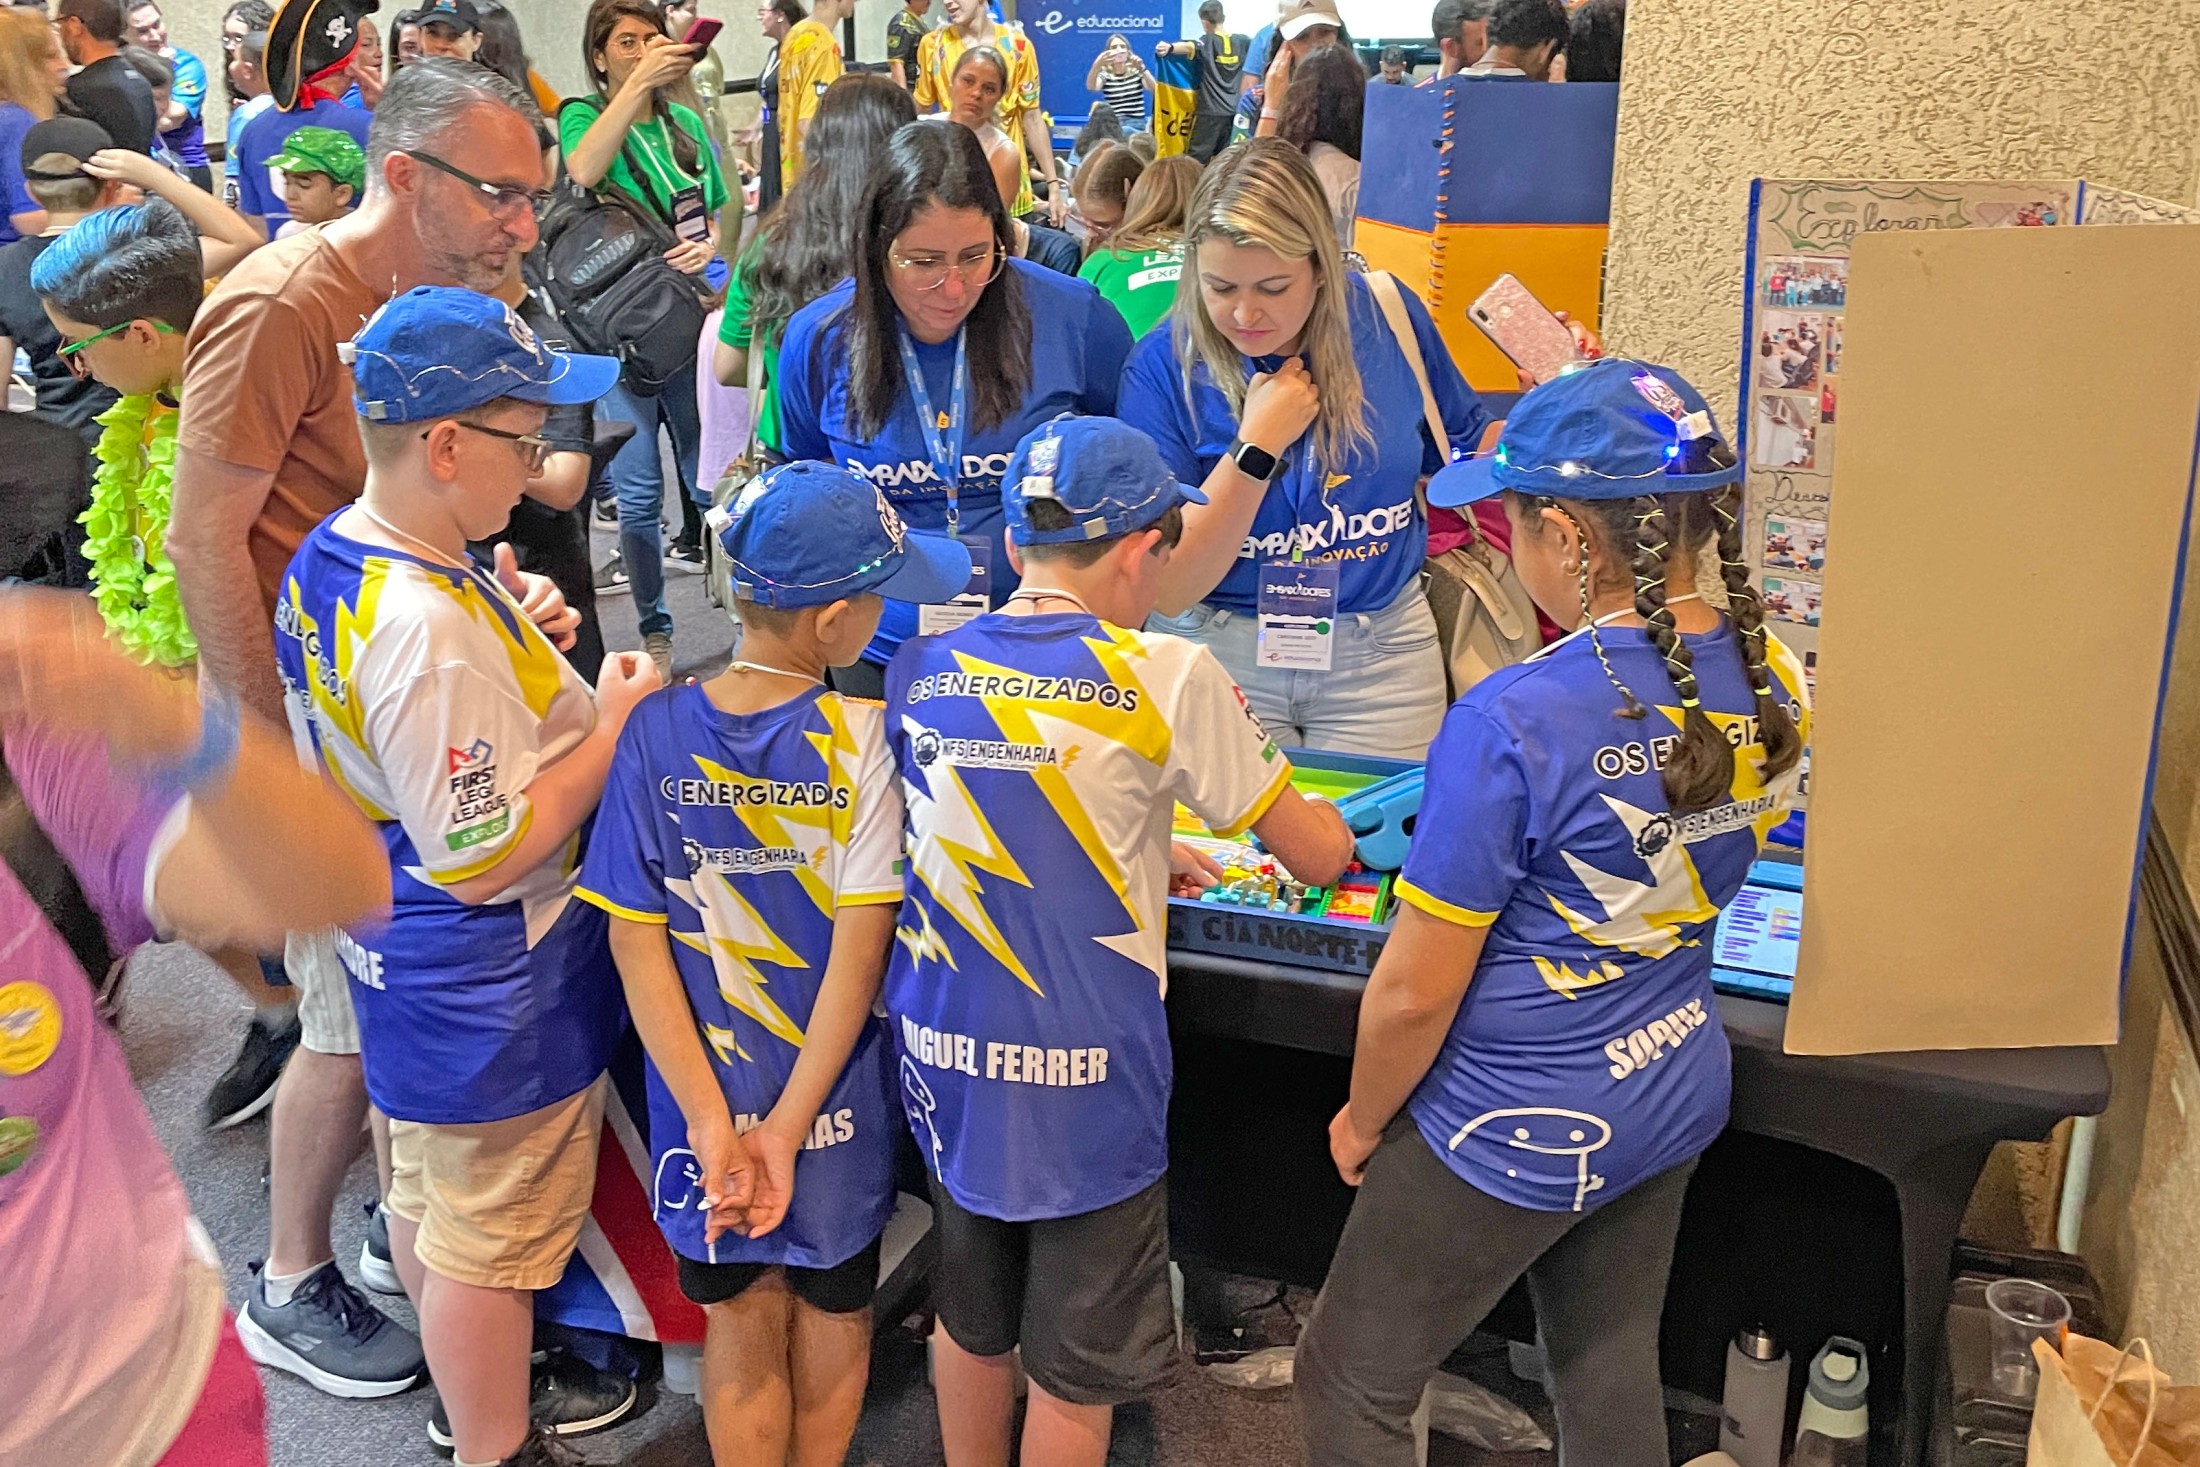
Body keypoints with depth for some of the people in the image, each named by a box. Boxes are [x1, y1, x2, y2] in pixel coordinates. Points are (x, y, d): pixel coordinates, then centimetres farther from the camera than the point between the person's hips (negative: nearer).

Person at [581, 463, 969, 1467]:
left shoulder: (656, 730, -12)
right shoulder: (860, 737, -19)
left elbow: (636, 938, -12)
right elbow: (861, 946, -19)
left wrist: (711, 1120, -11)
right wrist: (789, 1129, -13)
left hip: (705, 1098, 1)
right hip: (839, 1097, -1)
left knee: (741, 1319, 19)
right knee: (833, 1310, 23)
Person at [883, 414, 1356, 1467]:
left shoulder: (918, 670, 0)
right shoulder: (1165, 678, -14)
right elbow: (1317, 856, -4)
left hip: (944, 1054, 5)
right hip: (1080, 1075, -5)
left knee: (971, 1319, 24)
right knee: (1076, 1365, 12)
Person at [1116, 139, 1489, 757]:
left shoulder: (1387, 316, -6)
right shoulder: (1162, 367, -13)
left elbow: (1463, 456, 11)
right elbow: (1167, 589, -17)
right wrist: (1256, 447, -22)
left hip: (1381, 655, 2)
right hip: (1221, 658, -2)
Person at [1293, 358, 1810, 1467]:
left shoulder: (1510, 727, -30)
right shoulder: (1772, 680, -8)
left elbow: (1415, 993, -22)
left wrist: (1363, 1119, -3)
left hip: (1517, 1134, -7)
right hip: (1674, 1096, 7)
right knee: (1611, 1373, 27)